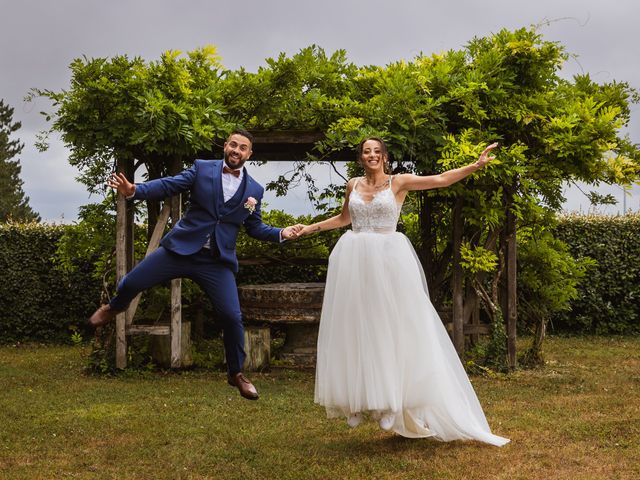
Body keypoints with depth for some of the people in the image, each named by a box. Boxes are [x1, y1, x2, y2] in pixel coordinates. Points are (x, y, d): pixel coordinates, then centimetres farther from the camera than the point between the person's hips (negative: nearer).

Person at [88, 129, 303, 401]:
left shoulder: (254, 190, 5)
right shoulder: (202, 169, 1)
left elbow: (255, 228, 13)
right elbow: (168, 186, -4)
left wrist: (282, 233, -3)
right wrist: (134, 190, -19)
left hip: (217, 261, 0)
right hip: (182, 248, 0)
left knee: (232, 317, -6)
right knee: (131, 283, 2)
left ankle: (236, 374, 17)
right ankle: (115, 308, 41)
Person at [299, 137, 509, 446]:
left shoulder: (399, 182, 2)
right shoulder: (353, 185, 11)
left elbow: (442, 179, -5)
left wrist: (476, 165, -15)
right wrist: (310, 228, 27)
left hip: (388, 259, -3)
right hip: (355, 260, 3)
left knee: (390, 328, -2)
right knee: (355, 328, 3)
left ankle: (389, 402, 5)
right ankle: (357, 401, 11)